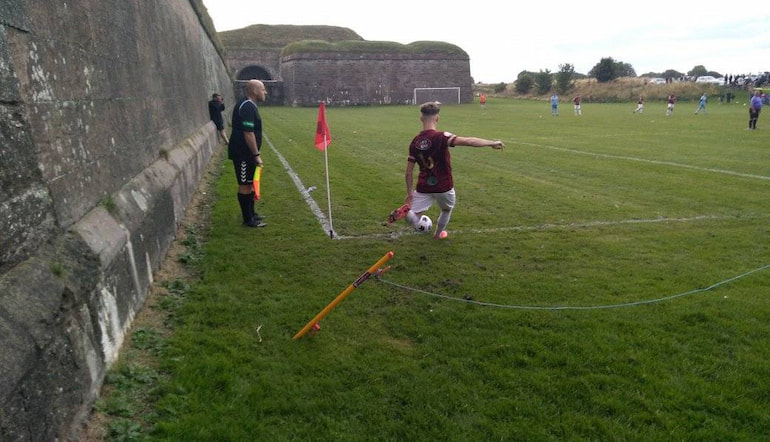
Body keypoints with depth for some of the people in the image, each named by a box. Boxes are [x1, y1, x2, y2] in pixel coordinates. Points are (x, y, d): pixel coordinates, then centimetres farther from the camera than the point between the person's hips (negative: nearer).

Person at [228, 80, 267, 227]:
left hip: (246, 153, 10)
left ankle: (251, 214, 29)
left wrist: (255, 154, 20)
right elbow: (248, 133, -24)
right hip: (243, 154, -10)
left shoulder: (248, 105, 14)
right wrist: (256, 155, -21)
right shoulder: (247, 107, -18)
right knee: (245, 185, -3)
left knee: (250, 183, 17)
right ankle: (248, 219, 5)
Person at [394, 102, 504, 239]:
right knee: (447, 210, 30)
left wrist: (409, 192, 13)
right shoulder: (441, 137, -16)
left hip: (423, 187, 2)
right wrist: (492, 143, -20)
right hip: (443, 187, -2)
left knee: (414, 221, 2)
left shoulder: (414, 142, -1)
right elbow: (468, 141, -28)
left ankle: (406, 211, -29)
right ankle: (438, 234, 48)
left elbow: (408, 173, 2)